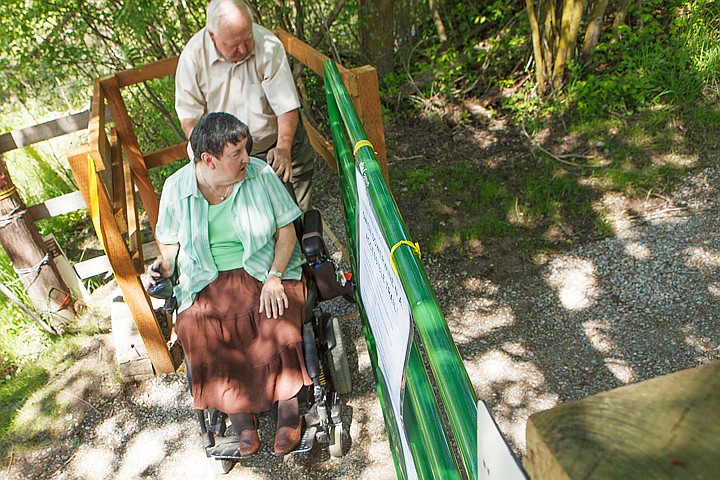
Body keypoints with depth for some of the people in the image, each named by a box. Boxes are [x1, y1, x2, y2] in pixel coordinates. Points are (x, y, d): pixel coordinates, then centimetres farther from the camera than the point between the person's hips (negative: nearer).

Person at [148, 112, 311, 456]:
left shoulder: (260, 174, -6)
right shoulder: (176, 188, -2)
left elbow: (286, 230, -3)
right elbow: (168, 240, 14)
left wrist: (274, 278, -15)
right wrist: (164, 265, -7)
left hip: (266, 271, -1)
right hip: (208, 282, 2)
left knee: (279, 325, -30)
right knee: (196, 330, -26)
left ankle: (288, 406, -8)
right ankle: (240, 414, -8)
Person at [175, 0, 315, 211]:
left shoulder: (269, 46, -19)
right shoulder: (193, 56, -14)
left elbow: (287, 106, -18)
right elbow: (188, 116, -8)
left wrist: (284, 147, -35)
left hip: (275, 146, -1)